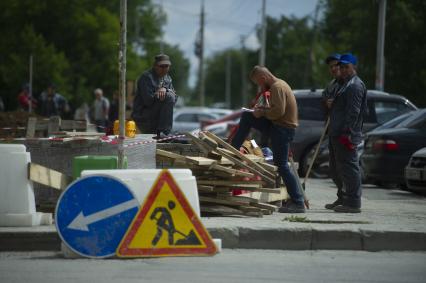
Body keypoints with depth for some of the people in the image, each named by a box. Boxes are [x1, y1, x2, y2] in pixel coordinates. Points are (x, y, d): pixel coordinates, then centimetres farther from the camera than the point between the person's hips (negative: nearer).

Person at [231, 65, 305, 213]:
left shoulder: (277, 88, -17)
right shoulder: (279, 84, 15)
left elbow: (279, 111, -27)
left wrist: (263, 113, -12)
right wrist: (263, 109, 8)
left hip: (283, 129, -10)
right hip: (276, 125, 10)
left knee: (281, 166, -8)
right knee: (246, 117, 10)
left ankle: (298, 203, -6)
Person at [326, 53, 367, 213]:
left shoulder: (355, 85, -12)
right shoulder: (346, 84, 22)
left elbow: (353, 112, -20)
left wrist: (347, 132, -24)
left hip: (347, 136, -11)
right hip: (337, 134, 11)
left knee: (349, 168, -11)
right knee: (337, 170, 17)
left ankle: (353, 203, -11)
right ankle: (342, 199, 27)